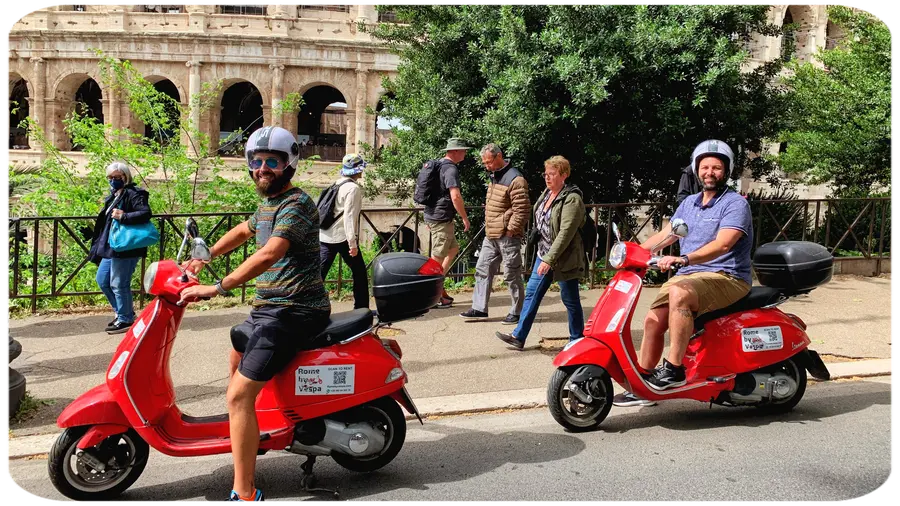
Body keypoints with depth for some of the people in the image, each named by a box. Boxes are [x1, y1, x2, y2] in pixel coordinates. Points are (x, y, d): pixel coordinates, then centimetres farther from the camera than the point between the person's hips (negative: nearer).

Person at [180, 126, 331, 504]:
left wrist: (216, 288, -34)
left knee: (239, 396, -19)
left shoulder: (296, 204, -17)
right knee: (236, 359, 33)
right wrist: (204, 257, 26)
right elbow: (243, 231, 36)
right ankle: (249, 433, 51)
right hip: (269, 307, 11)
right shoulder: (268, 204, 15)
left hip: (292, 312, -11)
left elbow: (270, 254, -32)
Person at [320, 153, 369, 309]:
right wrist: (353, 243, -19)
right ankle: (361, 308, 12)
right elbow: (349, 216, -18)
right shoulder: (353, 188, -10)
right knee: (359, 272, 7)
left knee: (319, 272, 4)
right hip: (342, 237, -7)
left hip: (325, 236, 8)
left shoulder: (336, 185, 15)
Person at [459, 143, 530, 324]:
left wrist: (510, 230, -18)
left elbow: (523, 210, -20)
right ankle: (479, 308, 20)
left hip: (507, 237, -9)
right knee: (482, 270, 12)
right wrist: (488, 225, 17)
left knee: (512, 275, 1)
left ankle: (516, 312, 12)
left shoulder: (515, 180, -17)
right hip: (491, 236, 9)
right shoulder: (494, 176, 13)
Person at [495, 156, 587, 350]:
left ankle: (577, 340, 19)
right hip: (544, 255, 8)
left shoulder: (571, 199, -19)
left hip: (564, 259, -8)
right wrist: (544, 257, 17)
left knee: (570, 301, 4)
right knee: (532, 293, 7)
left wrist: (549, 260, -28)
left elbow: (565, 232, -25)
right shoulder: (547, 193, 7)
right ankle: (518, 337, 11)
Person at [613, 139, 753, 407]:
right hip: (688, 275, 7)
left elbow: (722, 244, -23)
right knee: (653, 320, -9)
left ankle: (674, 370, -30)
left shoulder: (736, 203, -6)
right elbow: (665, 234, 20)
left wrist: (684, 259, -36)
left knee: (679, 293, -35)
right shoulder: (689, 203, 18)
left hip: (726, 278, -7)